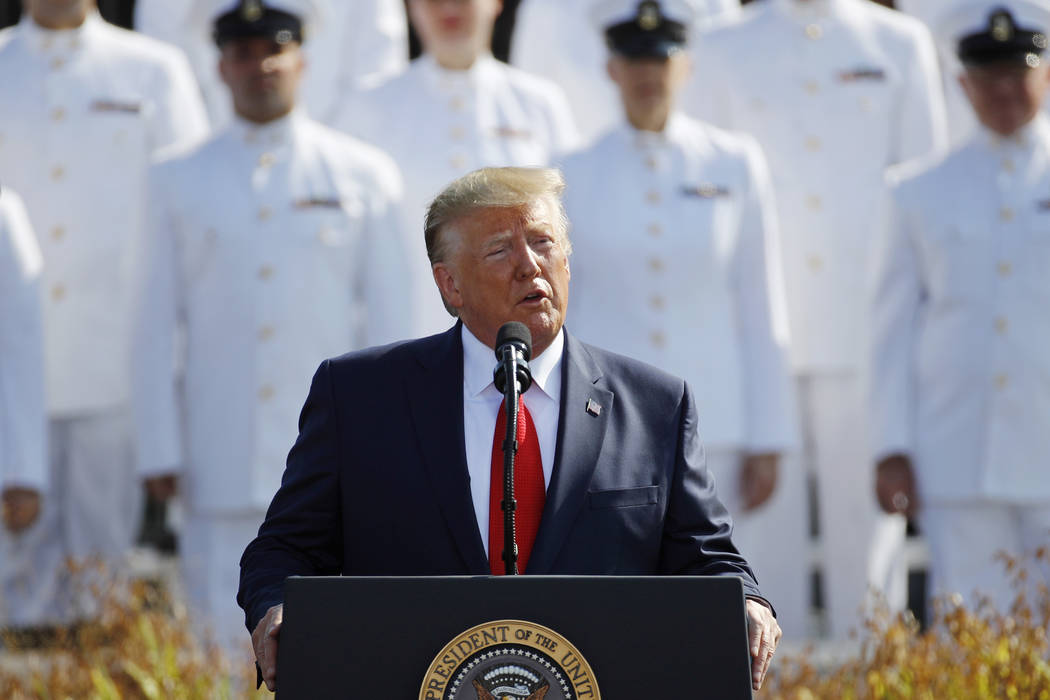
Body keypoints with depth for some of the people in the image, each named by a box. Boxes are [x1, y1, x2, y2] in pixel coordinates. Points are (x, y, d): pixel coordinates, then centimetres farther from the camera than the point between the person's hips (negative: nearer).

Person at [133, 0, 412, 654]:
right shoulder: (179, 181, 9)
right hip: (223, 464, 1)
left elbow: (389, 318, 6)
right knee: (224, 636, -3)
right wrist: (160, 452, 1)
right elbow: (158, 324, 7)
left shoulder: (366, 175, 7)